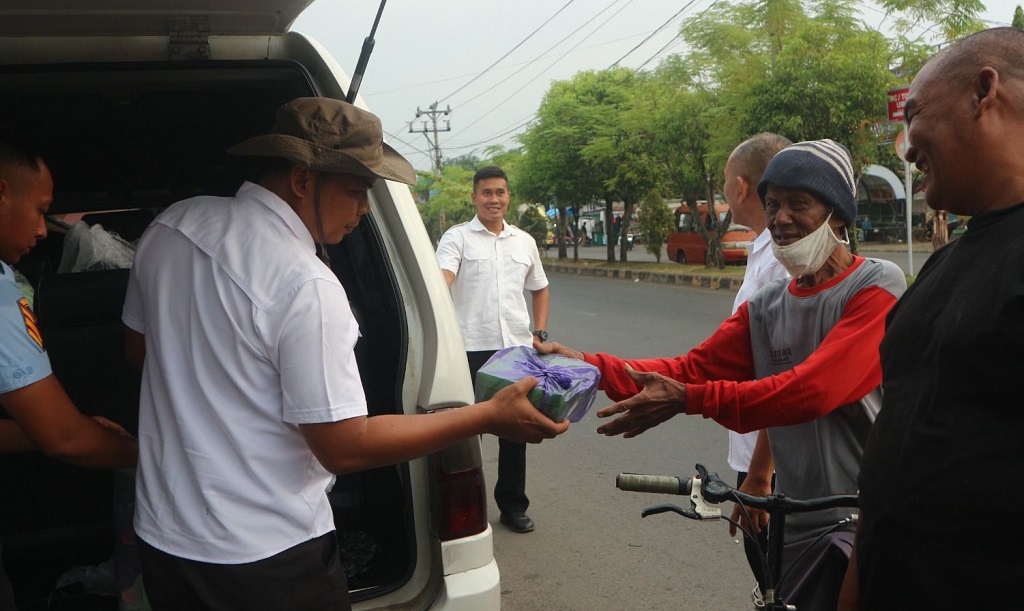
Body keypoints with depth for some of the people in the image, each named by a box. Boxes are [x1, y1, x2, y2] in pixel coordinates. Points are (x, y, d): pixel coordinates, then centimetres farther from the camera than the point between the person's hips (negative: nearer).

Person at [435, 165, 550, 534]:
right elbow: (443, 277, -19)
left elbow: (539, 289, 24)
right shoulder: (457, 237, -1)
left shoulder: (524, 241, 13)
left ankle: (512, 506, 26)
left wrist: (540, 333, 12)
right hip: (472, 348, -4)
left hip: (517, 348, 4)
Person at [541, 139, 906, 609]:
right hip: (801, 525, 6)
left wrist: (689, 400, -30)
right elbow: (692, 368, -1)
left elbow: (814, 388, -24)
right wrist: (592, 366, -15)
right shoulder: (766, 306, 9)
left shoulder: (877, 286, -11)